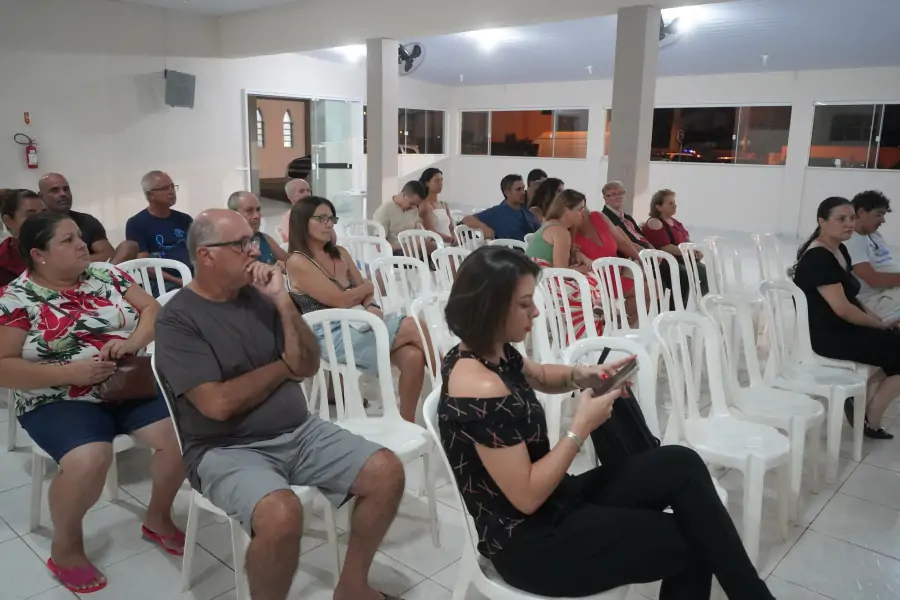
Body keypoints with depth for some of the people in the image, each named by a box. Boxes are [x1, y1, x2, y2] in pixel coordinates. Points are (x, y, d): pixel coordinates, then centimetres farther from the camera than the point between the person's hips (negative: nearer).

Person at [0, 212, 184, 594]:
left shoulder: (106, 275, 7)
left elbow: (152, 310, 6)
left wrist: (133, 341, -15)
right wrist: (69, 371, -19)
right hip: (60, 401, -4)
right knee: (90, 460, -32)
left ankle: (158, 519, 10)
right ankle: (66, 547, -1)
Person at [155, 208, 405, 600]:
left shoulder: (259, 296, 5)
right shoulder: (178, 320, -10)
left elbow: (308, 366, 1)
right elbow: (219, 404, -19)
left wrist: (282, 301, -11)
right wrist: (283, 365, -5)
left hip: (299, 432, 6)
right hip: (228, 449, -6)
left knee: (386, 471, -8)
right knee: (282, 515, -35)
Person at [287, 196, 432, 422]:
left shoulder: (340, 254, 16)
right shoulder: (298, 263, -7)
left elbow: (365, 291, 14)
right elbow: (341, 300, -13)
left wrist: (372, 307, -9)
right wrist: (369, 286, 5)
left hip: (357, 325, 7)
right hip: (331, 338, -7)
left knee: (413, 356, -21)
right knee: (415, 328, -19)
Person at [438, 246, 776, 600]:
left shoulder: (493, 354, 0)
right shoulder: (483, 391, -29)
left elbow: (538, 377, 23)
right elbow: (527, 497, -25)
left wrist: (582, 376, 2)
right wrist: (582, 427, -18)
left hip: (550, 506, 9)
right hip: (530, 543, -9)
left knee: (682, 465, -2)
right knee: (691, 546, -4)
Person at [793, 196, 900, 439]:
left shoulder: (840, 251, 10)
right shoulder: (817, 258, -20)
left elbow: (851, 297, 17)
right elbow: (842, 308, -23)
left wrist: (877, 321, 2)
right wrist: (881, 325, -8)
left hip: (842, 328, 9)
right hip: (826, 335, -9)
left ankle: (862, 402, 3)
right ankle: (869, 418, 8)